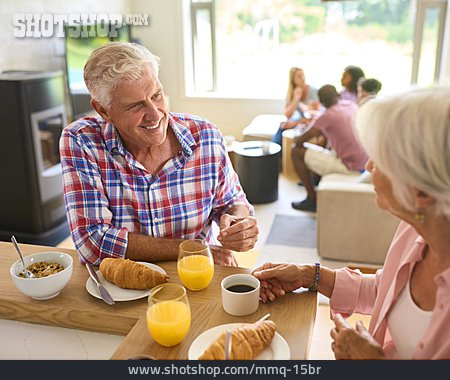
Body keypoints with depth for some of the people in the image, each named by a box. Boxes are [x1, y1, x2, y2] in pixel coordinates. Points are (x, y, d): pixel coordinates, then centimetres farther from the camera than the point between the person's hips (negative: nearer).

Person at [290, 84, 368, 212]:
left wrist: (296, 141, 10)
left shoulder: (328, 115, -16)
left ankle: (312, 200, 5)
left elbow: (300, 141, -13)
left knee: (296, 152, -2)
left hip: (349, 165, -8)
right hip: (364, 162, 8)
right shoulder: (352, 105, 6)